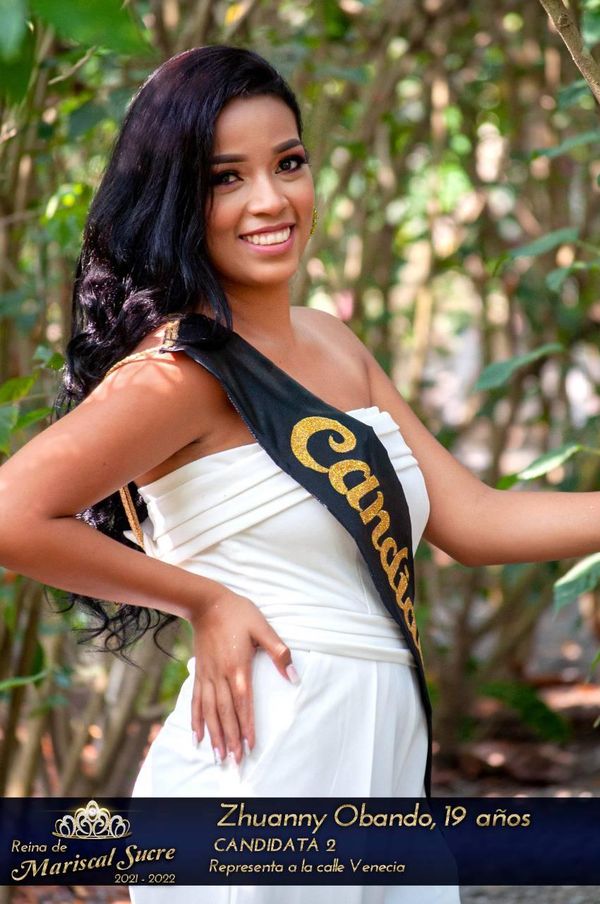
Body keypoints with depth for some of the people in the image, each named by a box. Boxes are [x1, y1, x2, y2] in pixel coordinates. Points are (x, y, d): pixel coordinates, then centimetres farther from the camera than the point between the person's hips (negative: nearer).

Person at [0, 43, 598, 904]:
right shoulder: (184, 370, -13)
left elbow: (473, 519, 10)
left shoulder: (332, 346, 11)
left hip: (383, 755, 8)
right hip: (263, 761, -7)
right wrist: (206, 600, -12)